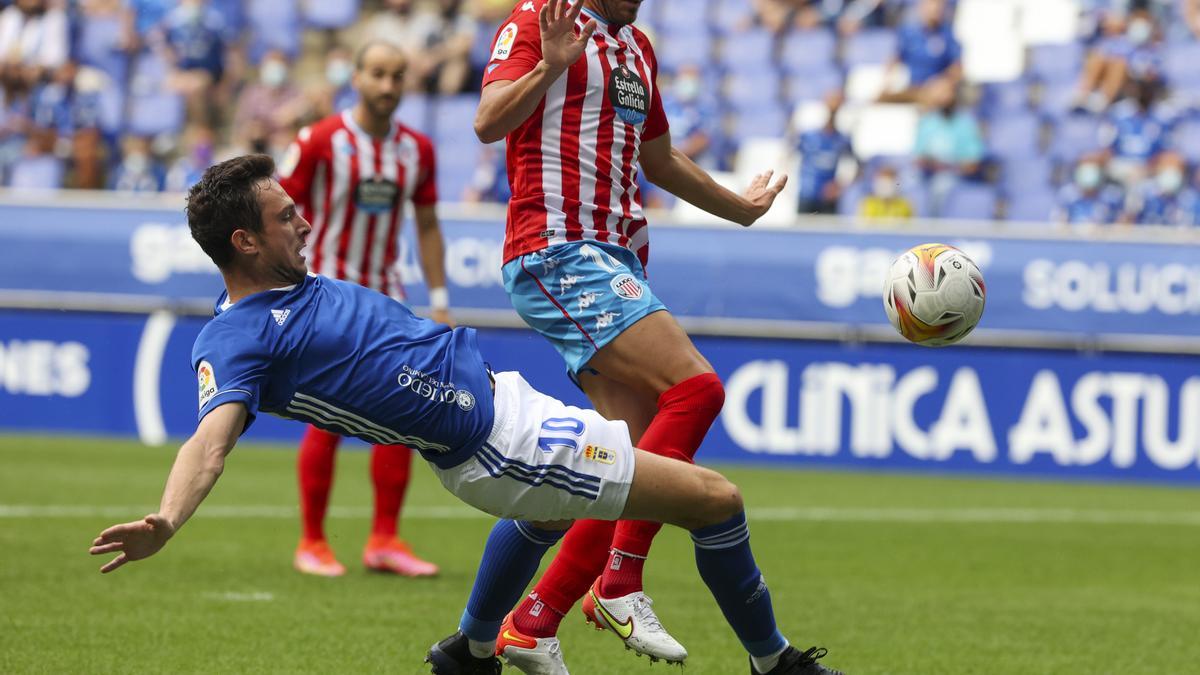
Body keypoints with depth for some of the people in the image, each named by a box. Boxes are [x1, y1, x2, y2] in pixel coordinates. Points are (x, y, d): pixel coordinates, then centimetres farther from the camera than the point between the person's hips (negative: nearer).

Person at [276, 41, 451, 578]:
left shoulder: (417, 150, 5)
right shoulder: (320, 141, -8)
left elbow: (427, 226, 14)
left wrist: (439, 302, 10)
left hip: (385, 298, 4)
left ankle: (384, 541, 4)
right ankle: (312, 543, 3)